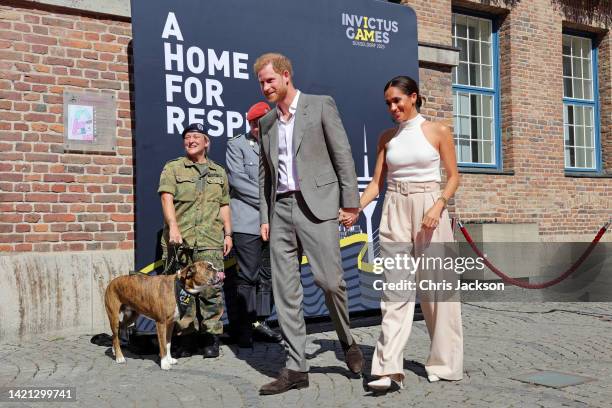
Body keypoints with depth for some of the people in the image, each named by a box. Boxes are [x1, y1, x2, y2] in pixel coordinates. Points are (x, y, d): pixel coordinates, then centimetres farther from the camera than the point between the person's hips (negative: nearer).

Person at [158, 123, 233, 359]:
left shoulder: (219, 172, 20)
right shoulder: (172, 168, 9)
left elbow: (224, 206, 22)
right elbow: (167, 198, -5)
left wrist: (228, 234, 14)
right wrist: (173, 227, -18)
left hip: (210, 241, 2)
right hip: (179, 241, -1)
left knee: (211, 289, -5)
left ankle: (211, 339, 5)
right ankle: (183, 337, 10)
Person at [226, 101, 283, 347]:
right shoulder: (237, 145, 3)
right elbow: (237, 179, -8)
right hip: (248, 222, -5)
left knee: (268, 276, 8)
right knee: (247, 276, -4)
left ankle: (260, 322, 18)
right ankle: (244, 329, 3)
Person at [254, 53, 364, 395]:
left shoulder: (321, 105, 3)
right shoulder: (267, 122, 18)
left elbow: (343, 155, -1)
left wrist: (350, 201, -7)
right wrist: (265, 217, 12)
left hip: (317, 205, -5)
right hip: (281, 210, 5)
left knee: (329, 279, -13)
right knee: (285, 290, 1)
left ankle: (347, 341, 16)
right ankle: (297, 367, 7)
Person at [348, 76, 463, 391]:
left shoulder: (438, 131, 1)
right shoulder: (386, 137, 10)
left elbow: (453, 177, 2)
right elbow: (376, 183, 8)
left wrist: (438, 207, -15)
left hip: (430, 209, -2)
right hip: (395, 212, 2)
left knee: (437, 287, 2)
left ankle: (443, 362, 18)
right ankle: (389, 368, -7)